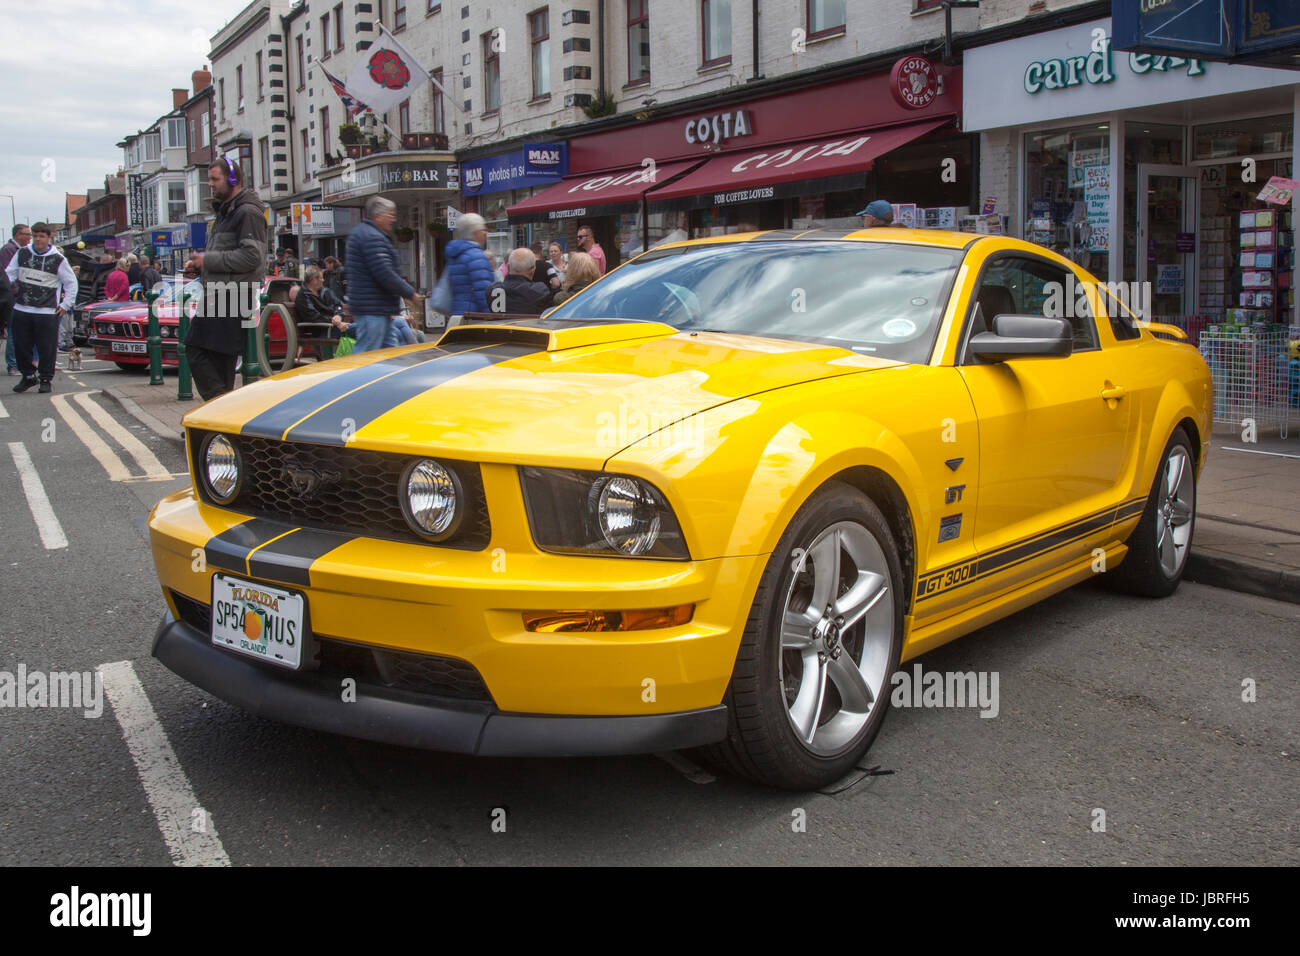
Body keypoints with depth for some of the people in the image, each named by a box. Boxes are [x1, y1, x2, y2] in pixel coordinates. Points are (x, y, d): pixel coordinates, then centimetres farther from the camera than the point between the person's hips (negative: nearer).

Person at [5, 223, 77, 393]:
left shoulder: (58, 259, 1)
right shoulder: (21, 254, 9)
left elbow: (71, 283, 8)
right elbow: (9, 274, 16)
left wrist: (65, 305, 3)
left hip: (47, 312, -3)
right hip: (21, 310, 3)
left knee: (47, 348, -2)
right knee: (21, 346, 6)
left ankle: (46, 379, 11)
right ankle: (28, 376, 21)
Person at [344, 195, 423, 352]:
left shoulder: (360, 231, 19)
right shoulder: (372, 237, -16)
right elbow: (385, 274, -22)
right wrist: (410, 294, -13)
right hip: (372, 310, -11)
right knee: (366, 355, -8)